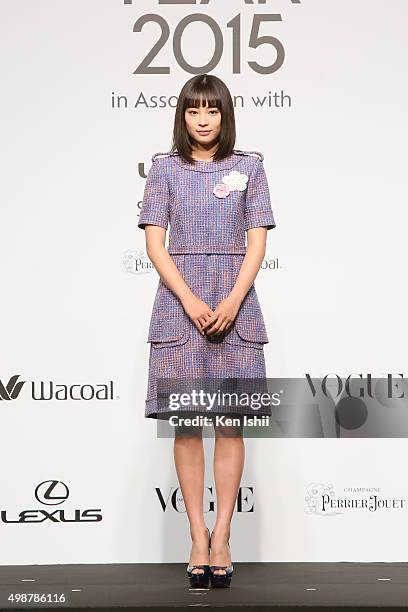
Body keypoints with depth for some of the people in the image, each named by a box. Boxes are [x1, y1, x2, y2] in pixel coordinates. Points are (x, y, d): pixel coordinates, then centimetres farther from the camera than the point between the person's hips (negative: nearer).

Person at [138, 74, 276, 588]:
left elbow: (257, 241, 2)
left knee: (230, 421, 0)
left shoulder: (248, 166, 7)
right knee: (186, 423, 0)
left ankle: (221, 537, 6)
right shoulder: (164, 168, 7)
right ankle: (198, 537, 6)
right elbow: (154, 242, 0)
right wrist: (190, 301, -12)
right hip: (179, 300, 0)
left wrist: (232, 302, -12)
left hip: (234, 302, 0)